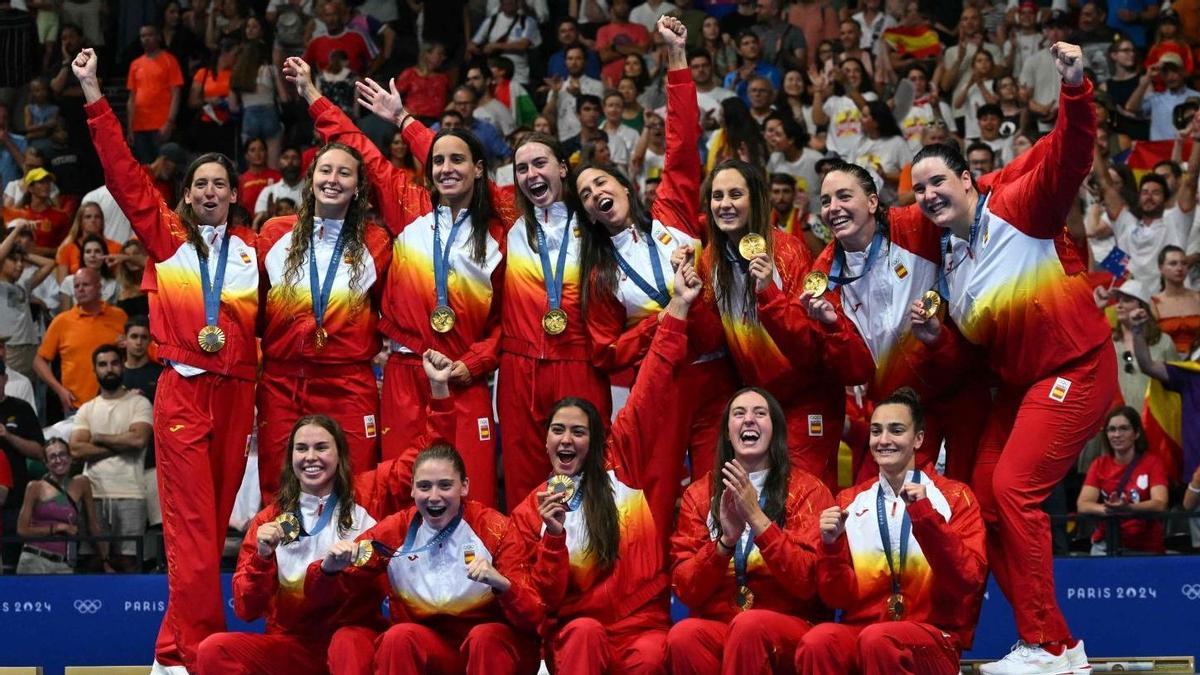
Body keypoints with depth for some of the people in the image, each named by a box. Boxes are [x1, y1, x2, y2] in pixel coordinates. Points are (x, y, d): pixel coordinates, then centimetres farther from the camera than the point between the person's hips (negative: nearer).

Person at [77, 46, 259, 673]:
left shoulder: (253, 248, 11)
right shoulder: (165, 237, 5)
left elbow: (267, 322, 12)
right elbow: (123, 172, 0)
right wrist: (94, 96, -5)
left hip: (236, 392, 3)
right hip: (182, 390, -3)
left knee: (214, 522, 5)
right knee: (192, 525, -8)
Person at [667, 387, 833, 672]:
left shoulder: (807, 489, 1)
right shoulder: (699, 494, 9)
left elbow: (808, 582, -10)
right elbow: (685, 588, 2)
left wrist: (757, 517, -17)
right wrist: (725, 541, -14)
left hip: (790, 629, -2)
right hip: (715, 624, 2)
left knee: (749, 624, -36)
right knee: (682, 635, -32)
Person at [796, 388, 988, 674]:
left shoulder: (954, 497, 4)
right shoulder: (849, 502, 12)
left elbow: (968, 582, -9)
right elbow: (837, 597, 9)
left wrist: (926, 518, -19)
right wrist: (831, 545, -10)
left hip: (934, 637, -2)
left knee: (877, 640, -36)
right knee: (816, 643, -32)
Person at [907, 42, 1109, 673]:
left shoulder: (1016, 208, -9)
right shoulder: (946, 262, 12)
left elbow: (1068, 155, -24)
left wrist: (1074, 90, -40)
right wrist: (936, 337, 0)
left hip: (1074, 367, -9)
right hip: (1018, 382, 9)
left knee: (1012, 489, -18)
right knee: (985, 498, 3)